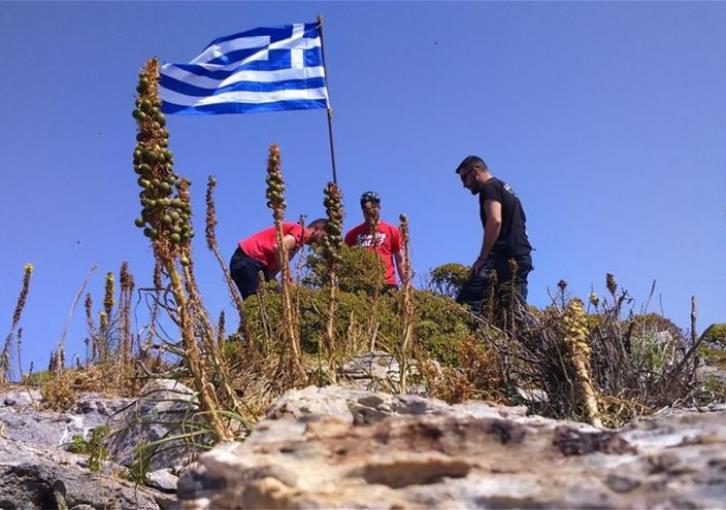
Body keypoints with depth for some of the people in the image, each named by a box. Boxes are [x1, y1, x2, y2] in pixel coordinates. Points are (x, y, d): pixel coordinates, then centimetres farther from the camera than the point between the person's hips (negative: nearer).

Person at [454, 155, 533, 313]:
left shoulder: (489, 188, -1)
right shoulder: (505, 189, 28)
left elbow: (495, 221, -18)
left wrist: (481, 258, -20)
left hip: (504, 255, -10)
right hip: (521, 256, 10)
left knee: (465, 304, -18)